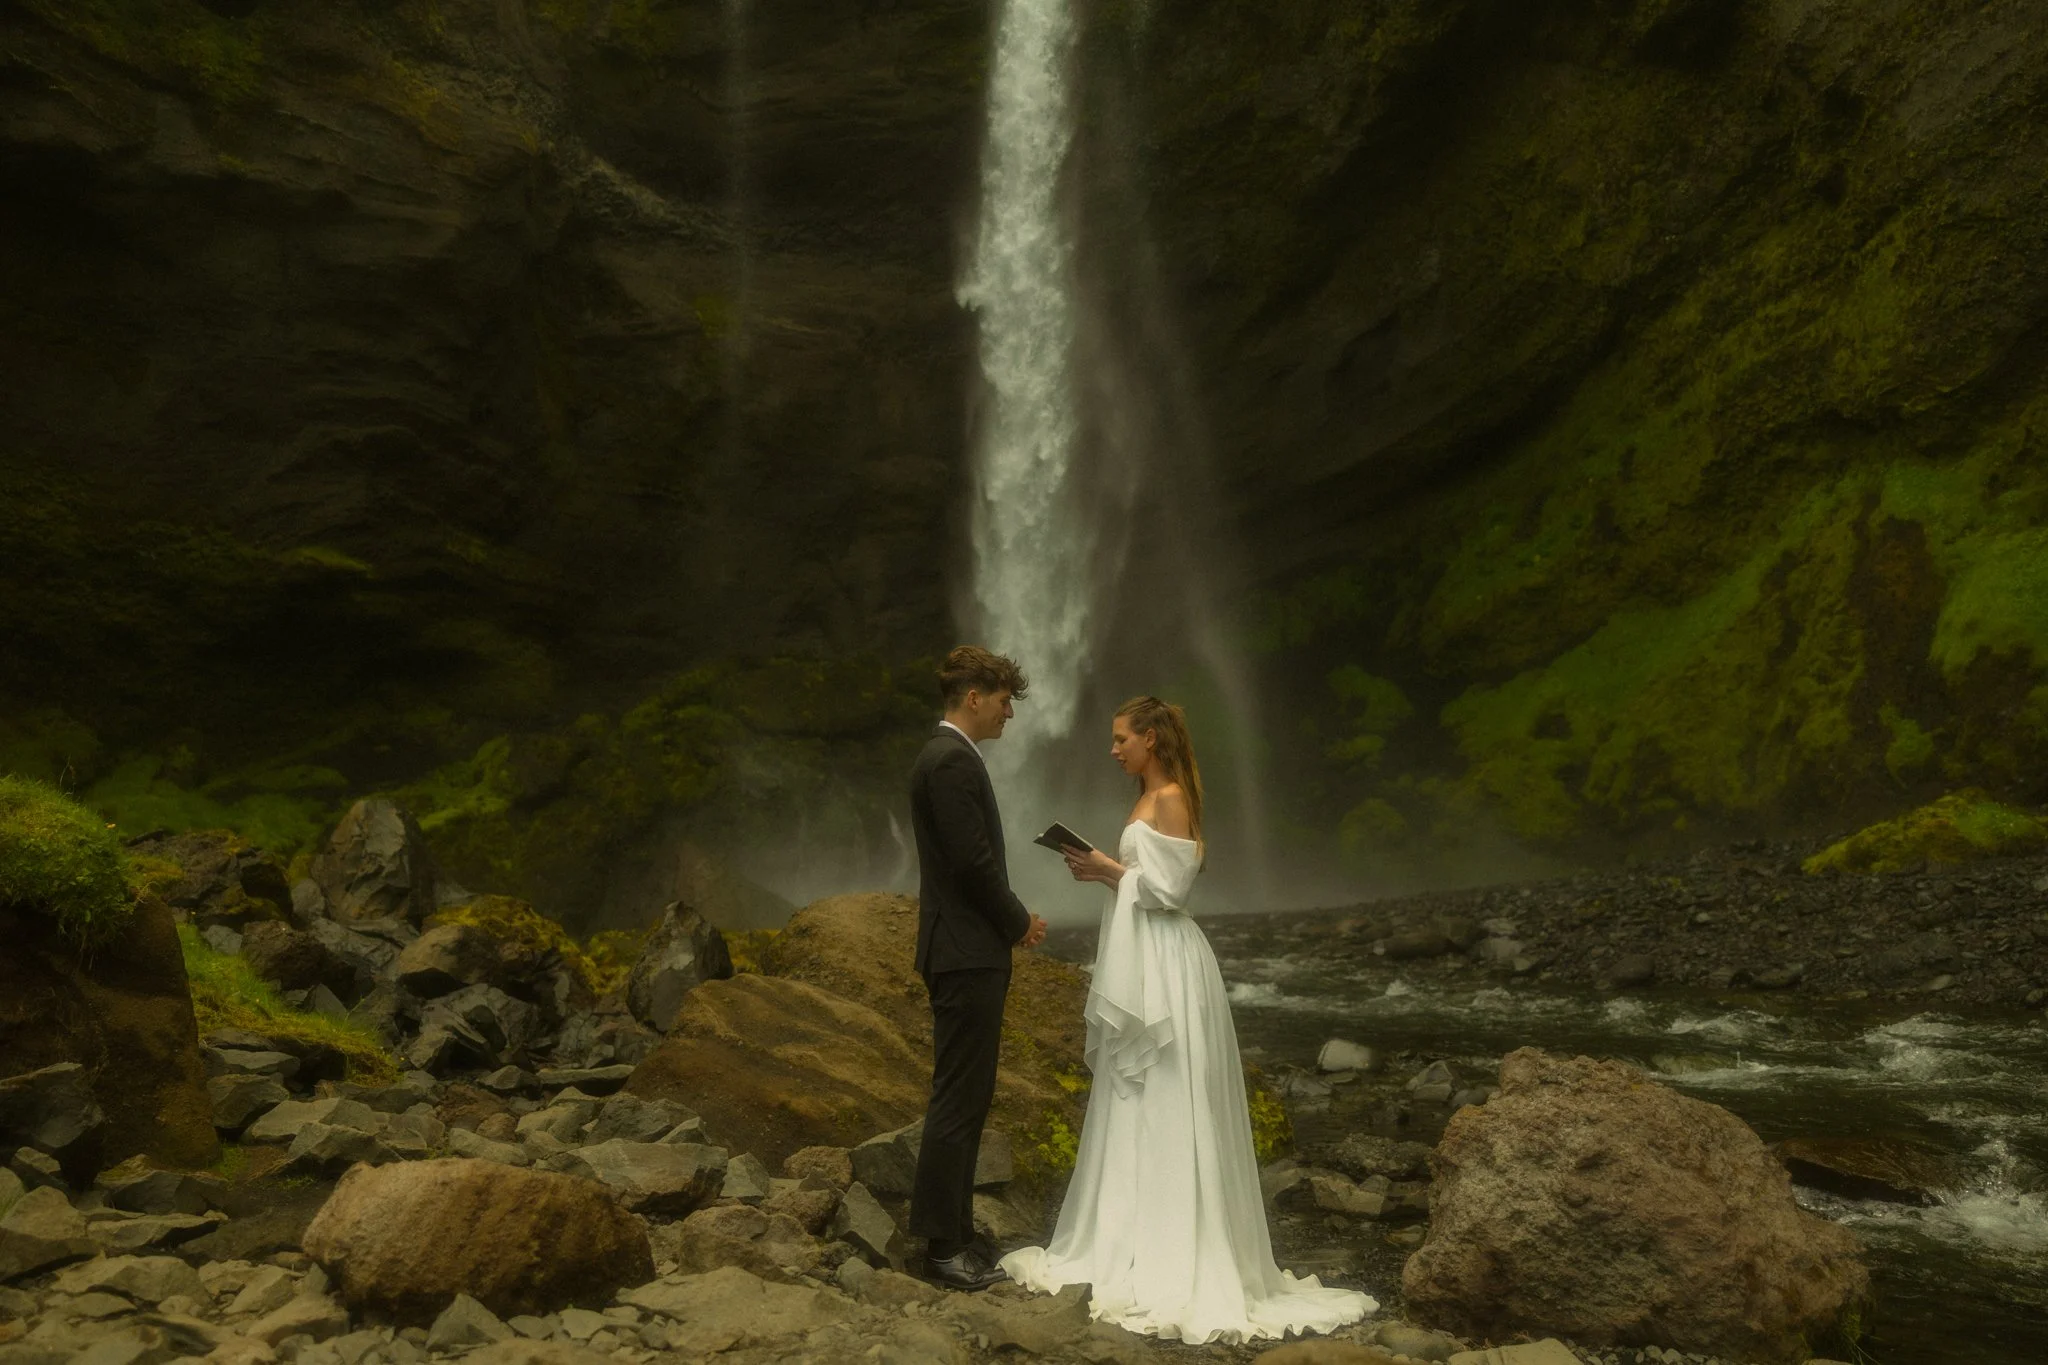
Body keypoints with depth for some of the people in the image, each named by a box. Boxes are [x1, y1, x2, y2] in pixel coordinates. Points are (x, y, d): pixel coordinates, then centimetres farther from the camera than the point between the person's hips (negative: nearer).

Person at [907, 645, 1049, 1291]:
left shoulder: (946, 755, 16)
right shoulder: (953, 760, -17)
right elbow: (975, 860, -21)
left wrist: (1013, 918, 11)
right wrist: (1020, 923, -7)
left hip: (966, 951, 11)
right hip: (968, 953, -11)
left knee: (964, 1097, 15)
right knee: (959, 1099, -3)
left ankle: (953, 1230, 25)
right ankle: (944, 1244, 6)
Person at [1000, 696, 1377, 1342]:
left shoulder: (1171, 798, -14)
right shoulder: (1150, 797, 15)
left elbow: (1167, 888, -19)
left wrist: (1109, 871, -11)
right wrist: (1103, 870, 5)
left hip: (1165, 966, -10)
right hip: (1141, 959, 10)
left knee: (1163, 1108, -3)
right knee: (1136, 1106, 14)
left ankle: (1171, 1262, 6)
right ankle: (1136, 1237, 24)